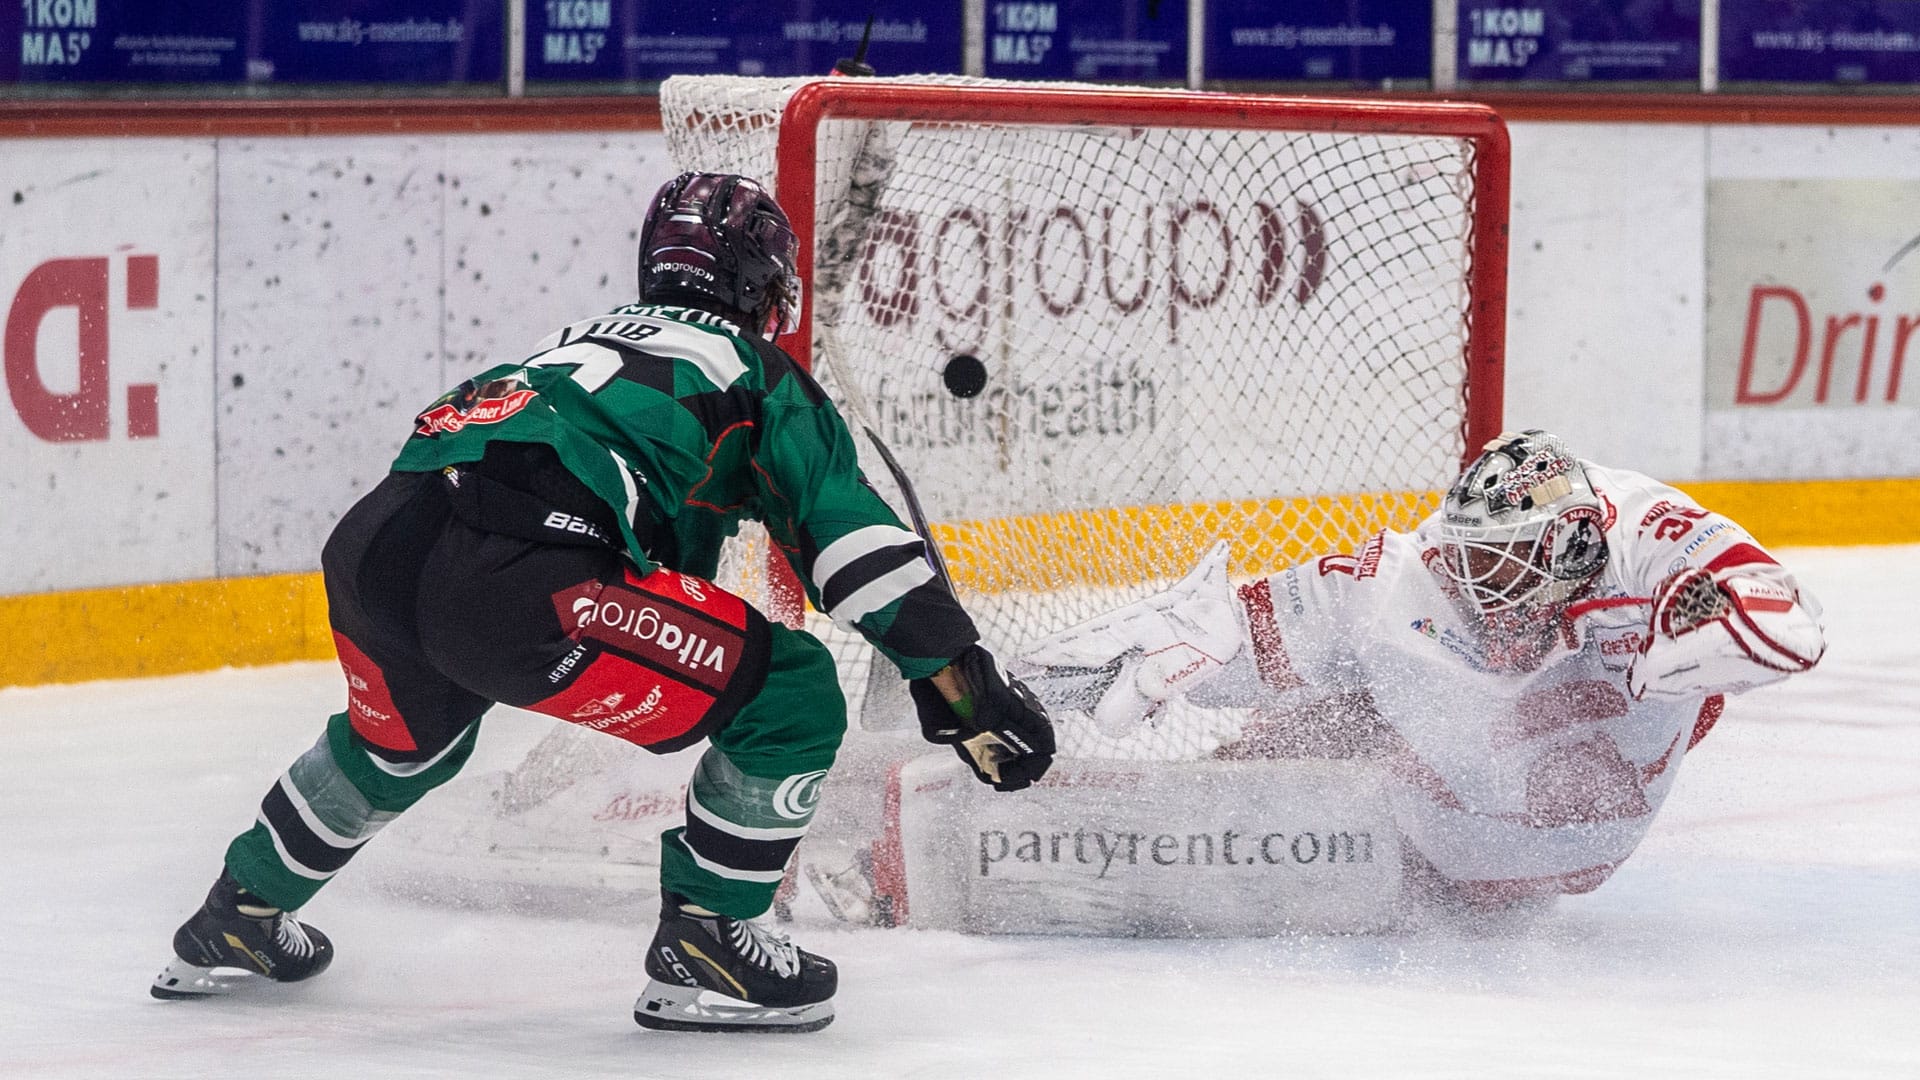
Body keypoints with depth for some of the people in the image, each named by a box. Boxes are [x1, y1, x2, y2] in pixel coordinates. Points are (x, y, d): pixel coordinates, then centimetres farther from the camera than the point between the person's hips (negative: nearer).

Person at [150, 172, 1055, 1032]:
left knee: (403, 740, 40)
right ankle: (702, 952, 7)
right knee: (791, 697, 3)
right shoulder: (755, 371, 19)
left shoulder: (590, 337, 39)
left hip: (371, 539, 8)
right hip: (515, 583, -8)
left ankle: (236, 921, 52)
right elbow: (854, 538, 9)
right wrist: (962, 682, 9)